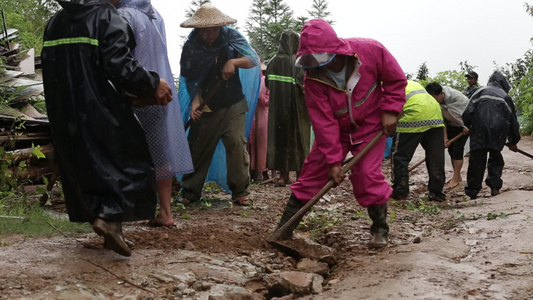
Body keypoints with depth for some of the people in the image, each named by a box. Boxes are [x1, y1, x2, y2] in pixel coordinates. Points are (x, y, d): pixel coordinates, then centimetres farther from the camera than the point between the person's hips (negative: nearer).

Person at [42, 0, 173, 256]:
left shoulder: (55, 23, 14)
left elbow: (51, 67, 15)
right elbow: (120, 66, -20)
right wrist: (153, 85, -9)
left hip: (63, 113, 7)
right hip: (101, 110, -7)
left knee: (83, 168, 15)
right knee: (129, 163, 4)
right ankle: (109, 218, -14)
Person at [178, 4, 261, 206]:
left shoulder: (231, 37, -5)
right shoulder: (191, 46, -4)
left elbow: (253, 60, -10)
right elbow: (191, 79, 0)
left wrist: (234, 61, -29)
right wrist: (195, 101, -16)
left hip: (233, 105, -1)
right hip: (206, 107, 1)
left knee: (236, 143, -12)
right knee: (198, 147, 5)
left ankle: (240, 191, -4)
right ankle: (190, 192, 17)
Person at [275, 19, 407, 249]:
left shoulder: (371, 50, -26)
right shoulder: (313, 77, -23)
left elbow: (396, 79, -9)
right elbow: (323, 122, -20)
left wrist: (390, 111, -18)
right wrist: (333, 160, -21)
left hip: (371, 124, -1)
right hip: (336, 128, 2)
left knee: (367, 174, -16)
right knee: (313, 171, -3)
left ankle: (380, 230, 5)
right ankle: (284, 228, 7)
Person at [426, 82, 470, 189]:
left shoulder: (455, 96, -34)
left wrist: (466, 126, -19)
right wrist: (445, 138, -16)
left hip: (464, 125, -6)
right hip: (451, 125, 6)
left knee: (457, 149, -12)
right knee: (451, 149, 5)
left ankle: (455, 178, -8)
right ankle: (457, 176, 17)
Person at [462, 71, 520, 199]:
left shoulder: (480, 92, 17)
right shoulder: (505, 96, 22)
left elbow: (467, 114, 5)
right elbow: (513, 121, 25)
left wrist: (468, 126, 22)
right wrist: (513, 142, 34)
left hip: (479, 128, -1)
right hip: (498, 130, 1)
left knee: (476, 159, 3)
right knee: (495, 157, 20)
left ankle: (472, 191, 5)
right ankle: (495, 186, 12)